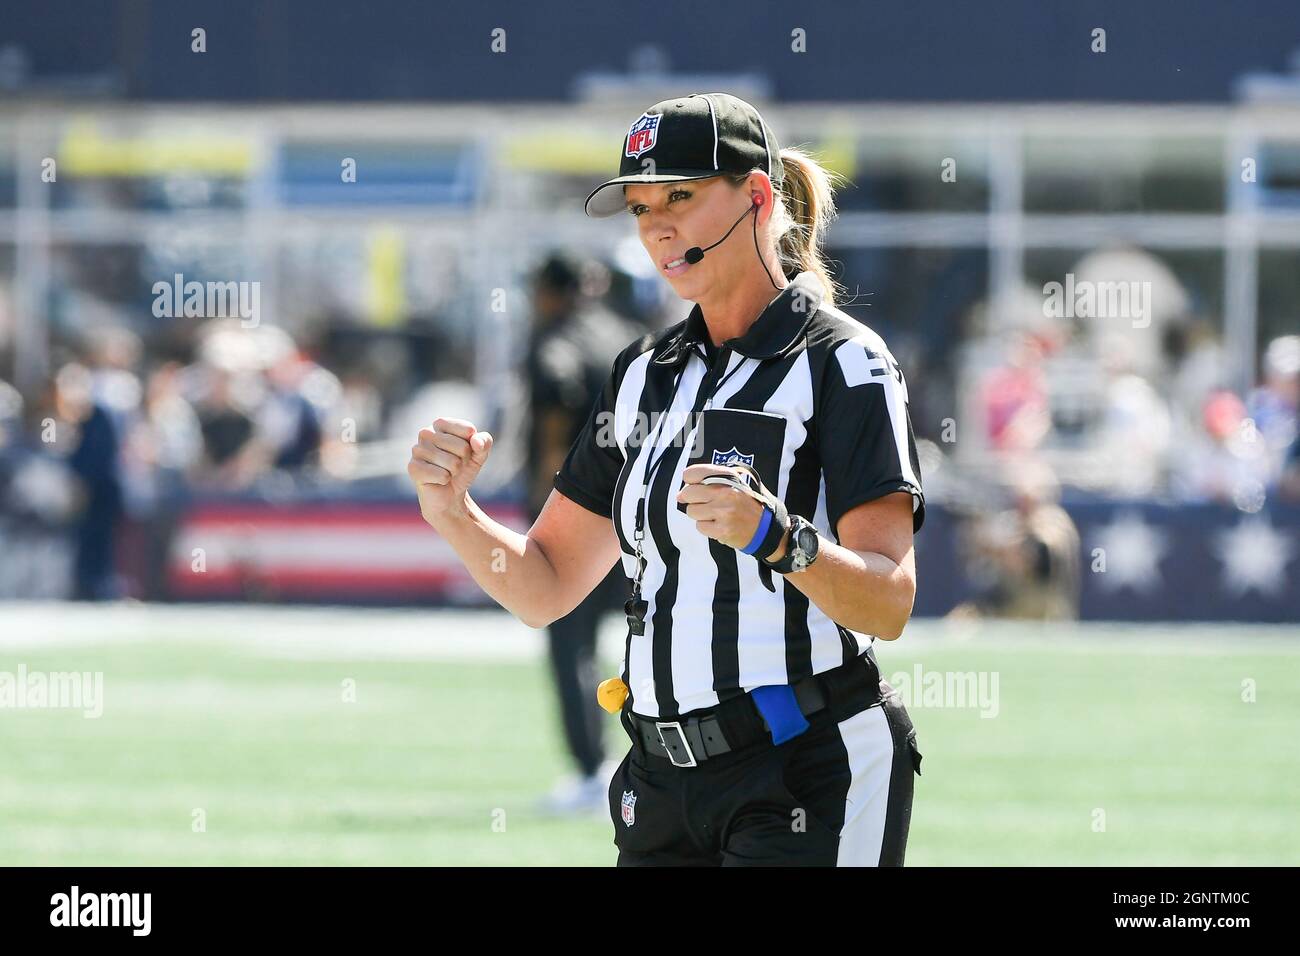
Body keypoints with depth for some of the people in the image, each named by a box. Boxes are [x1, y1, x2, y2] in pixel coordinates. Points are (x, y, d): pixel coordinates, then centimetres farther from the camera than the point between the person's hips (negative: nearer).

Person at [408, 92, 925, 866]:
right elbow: (545, 589, 14)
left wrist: (775, 537, -34)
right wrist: (452, 512, -4)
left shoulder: (843, 362, -6)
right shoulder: (645, 373, 15)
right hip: (666, 788, 7)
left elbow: (890, 606, -16)